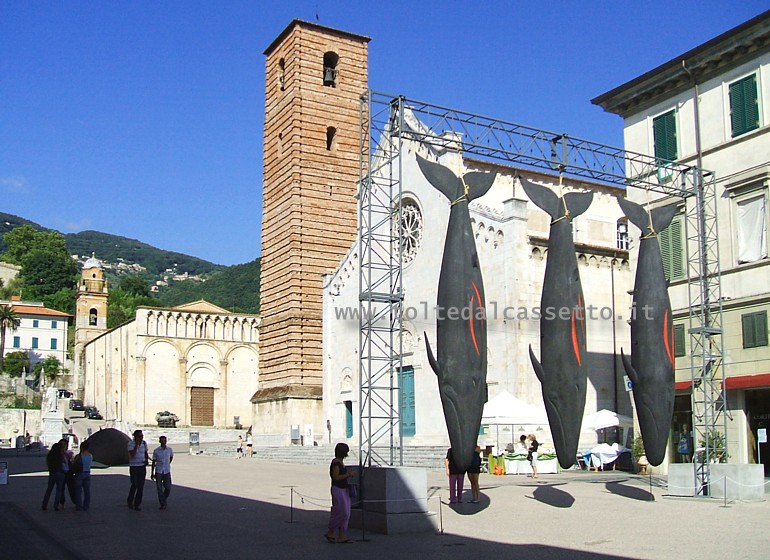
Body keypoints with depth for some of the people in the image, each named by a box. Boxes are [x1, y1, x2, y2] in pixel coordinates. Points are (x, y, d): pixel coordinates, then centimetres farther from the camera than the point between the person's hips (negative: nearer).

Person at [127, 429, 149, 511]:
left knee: (141, 486, 0)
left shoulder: (144, 443, 1)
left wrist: (146, 459, -3)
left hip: (142, 466, 4)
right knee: (134, 485, -2)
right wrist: (137, 444, -26)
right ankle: (130, 501, 23)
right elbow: (132, 455, -25)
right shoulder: (131, 443, -12)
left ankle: (137, 504, 8)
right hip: (134, 467, -4)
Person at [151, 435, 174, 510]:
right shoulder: (156, 451, -3)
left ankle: (164, 498, 28)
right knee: (160, 489, 0)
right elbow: (153, 462, 3)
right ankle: (162, 504, 8)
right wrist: (152, 473, 3)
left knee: (168, 488, -1)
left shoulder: (170, 450, 0)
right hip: (158, 471, -1)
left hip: (167, 471, 1)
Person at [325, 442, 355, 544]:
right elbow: (336, 477, -20)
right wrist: (347, 475, -16)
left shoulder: (341, 462, 15)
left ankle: (341, 536, 9)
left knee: (346, 513, 7)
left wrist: (348, 476, 11)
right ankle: (330, 532, 7)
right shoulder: (336, 462, -14)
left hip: (344, 489, 10)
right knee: (342, 512, -8)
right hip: (338, 490, -10)